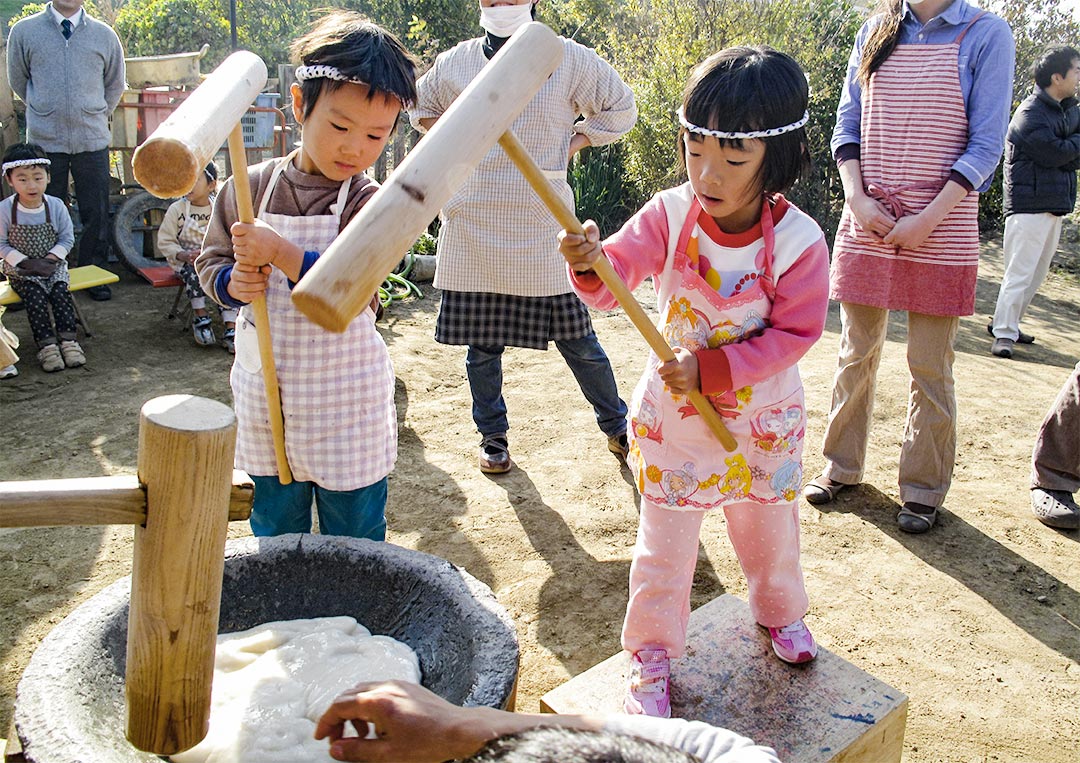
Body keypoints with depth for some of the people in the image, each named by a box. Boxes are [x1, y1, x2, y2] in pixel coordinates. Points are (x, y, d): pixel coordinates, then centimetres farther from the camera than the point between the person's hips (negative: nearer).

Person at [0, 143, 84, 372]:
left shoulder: (56, 206, -5)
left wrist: (50, 259, -13)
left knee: (60, 291, -23)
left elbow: (67, 239, 0)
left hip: (52, 265, 1)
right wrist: (24, 262, -17)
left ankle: (68, 340, -22)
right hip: (21, 270, -1)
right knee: (35, 295, -24)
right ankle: (46, 346, -25)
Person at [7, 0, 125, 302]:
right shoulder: (24, 31, 3)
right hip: (44, 141, -1)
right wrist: (46, 111, 16)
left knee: (96, 214, 5)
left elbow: (115, 85, 18)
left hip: (92, 141, 1)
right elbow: (18, 81, 14)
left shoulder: (104, 35, 5)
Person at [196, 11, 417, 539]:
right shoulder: (249, 188, -2)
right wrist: (232, 282, -14)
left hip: (346, 409, -3)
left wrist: (279, 251, -32)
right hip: (264, 398, 3)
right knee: (274, 536, 21)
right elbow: (210, 260, 7)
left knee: (355, 543, 13)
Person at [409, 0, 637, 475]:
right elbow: (420, 107, 26)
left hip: (542, 228, -2)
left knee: (576, 339, 5)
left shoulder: (569, 60, 0)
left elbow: (620, 109, 13)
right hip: (472, 231, 2)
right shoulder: (454, 65, 7)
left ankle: (617, 428, 23)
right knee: (481, 343, 9)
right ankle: (493, 436, 27)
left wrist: (571, 144, 4)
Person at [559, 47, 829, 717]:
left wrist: (714, 369, -26)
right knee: (665, 544, 8)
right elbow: (617, 274, -19)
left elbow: (795, 334, -16)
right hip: (674, 411, 0)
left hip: (764, 418, 1)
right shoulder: (669, 215, -16)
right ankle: (652, 653, 30)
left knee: (770, 529, 23)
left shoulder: (799, 242, -19)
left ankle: (781, 611, 54)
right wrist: (589, 264, -43)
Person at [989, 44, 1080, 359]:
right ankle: (1003, 334, -5)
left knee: (1036, 274, 12)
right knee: (1020, 273, -9)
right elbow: (1055, 154, -16)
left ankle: (1006, 323, 22)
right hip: (1029, 205, -9)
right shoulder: (1030, 114, -11)